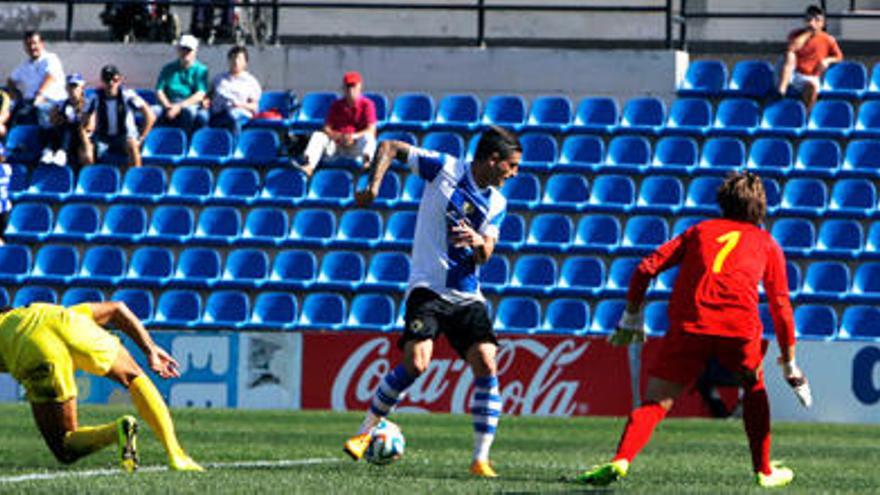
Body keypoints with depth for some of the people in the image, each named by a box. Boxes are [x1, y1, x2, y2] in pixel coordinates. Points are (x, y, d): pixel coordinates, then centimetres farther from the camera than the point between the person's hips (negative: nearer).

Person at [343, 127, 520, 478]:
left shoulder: (496, 204, 9)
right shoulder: (444, 169, -4)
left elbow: (484, 257, 2)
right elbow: (391, 148, 2)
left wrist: (479, 243, -21)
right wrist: (374, 185, -12)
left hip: (467, 296, 5)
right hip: (428, 288, -4)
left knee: (486, 365, -12)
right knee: (416, 363, -22)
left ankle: (481, 459, -6)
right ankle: (365, 433, -1)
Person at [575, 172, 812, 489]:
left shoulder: (700, 231, 26)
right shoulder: (766, 244, 25)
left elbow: (646, 269, 17)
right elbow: (781, 307, 22)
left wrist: (631, 319, 26)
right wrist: (790, 365, 28)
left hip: (688, 326, 0)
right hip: (739, 327, 0)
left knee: (655, 403, 0)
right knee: (754, 388, 29)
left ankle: (621, 460, -25)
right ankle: (764, 471, 30)